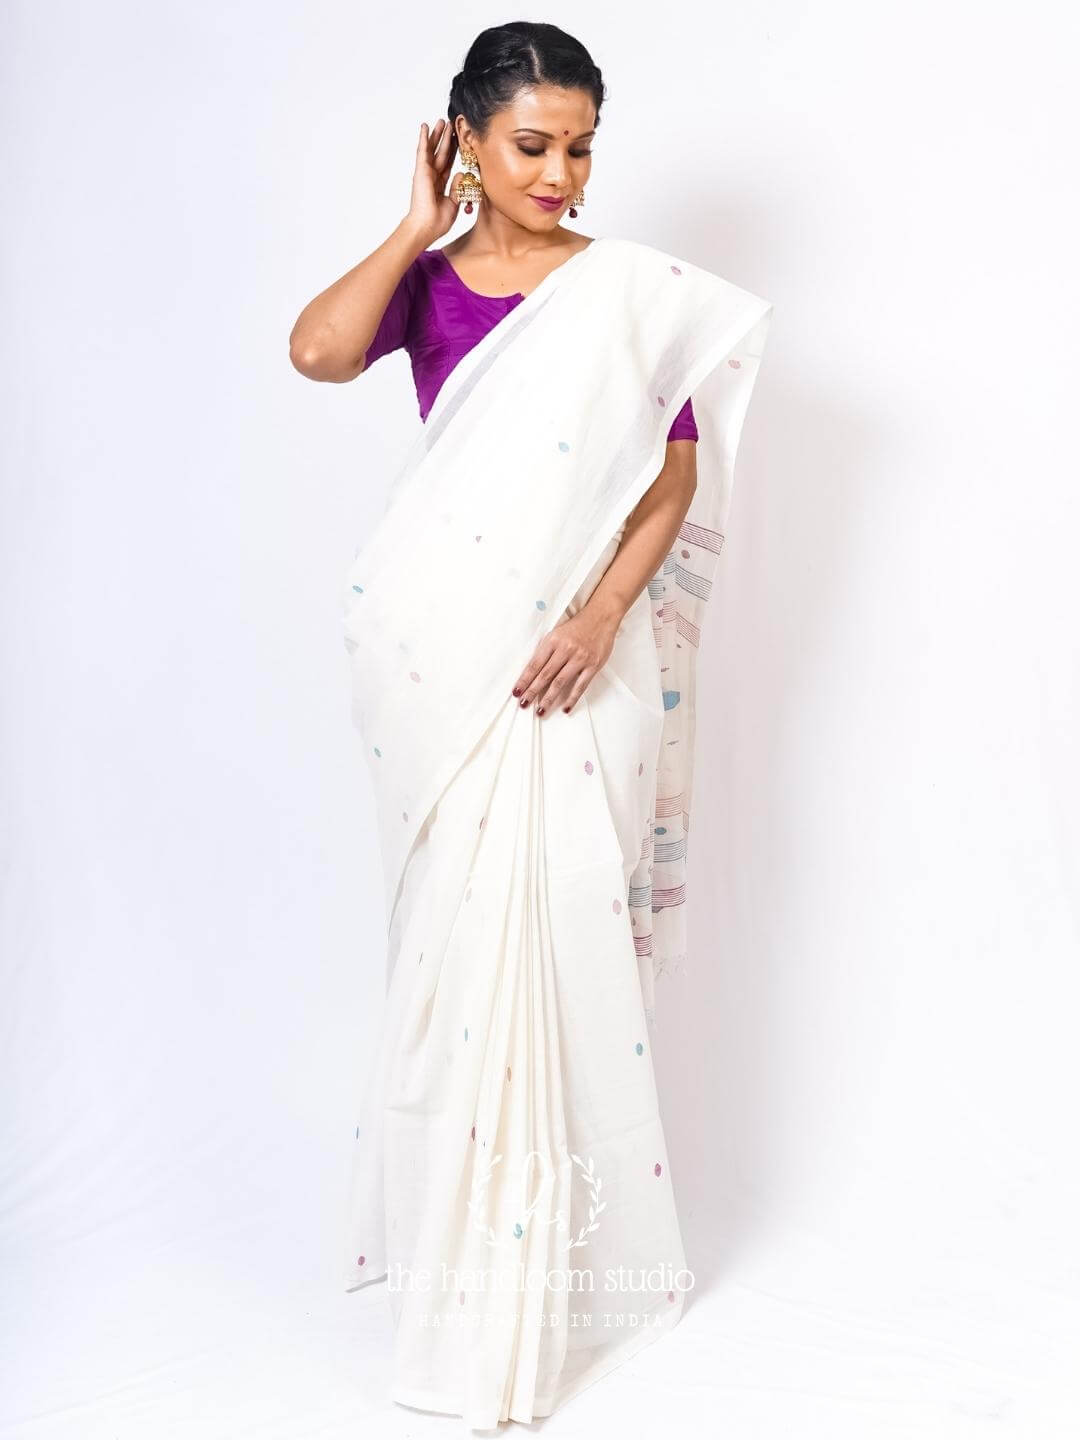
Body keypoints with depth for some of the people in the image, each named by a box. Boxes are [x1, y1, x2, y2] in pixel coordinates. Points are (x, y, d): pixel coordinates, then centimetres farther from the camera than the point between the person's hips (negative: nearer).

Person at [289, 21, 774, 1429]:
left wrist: (605, 606, -16)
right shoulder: (425, 284, 7)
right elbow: (317, 350, -14)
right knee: (464, 923, 9)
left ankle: (559, 1237, 23)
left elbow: (678, 464, -2)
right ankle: (462, 1204, 29)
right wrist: (420, 223, -4)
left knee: (554, 923, 2)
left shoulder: (631, 288, 4)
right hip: (445, 654, 1)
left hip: (575, 652, -1)